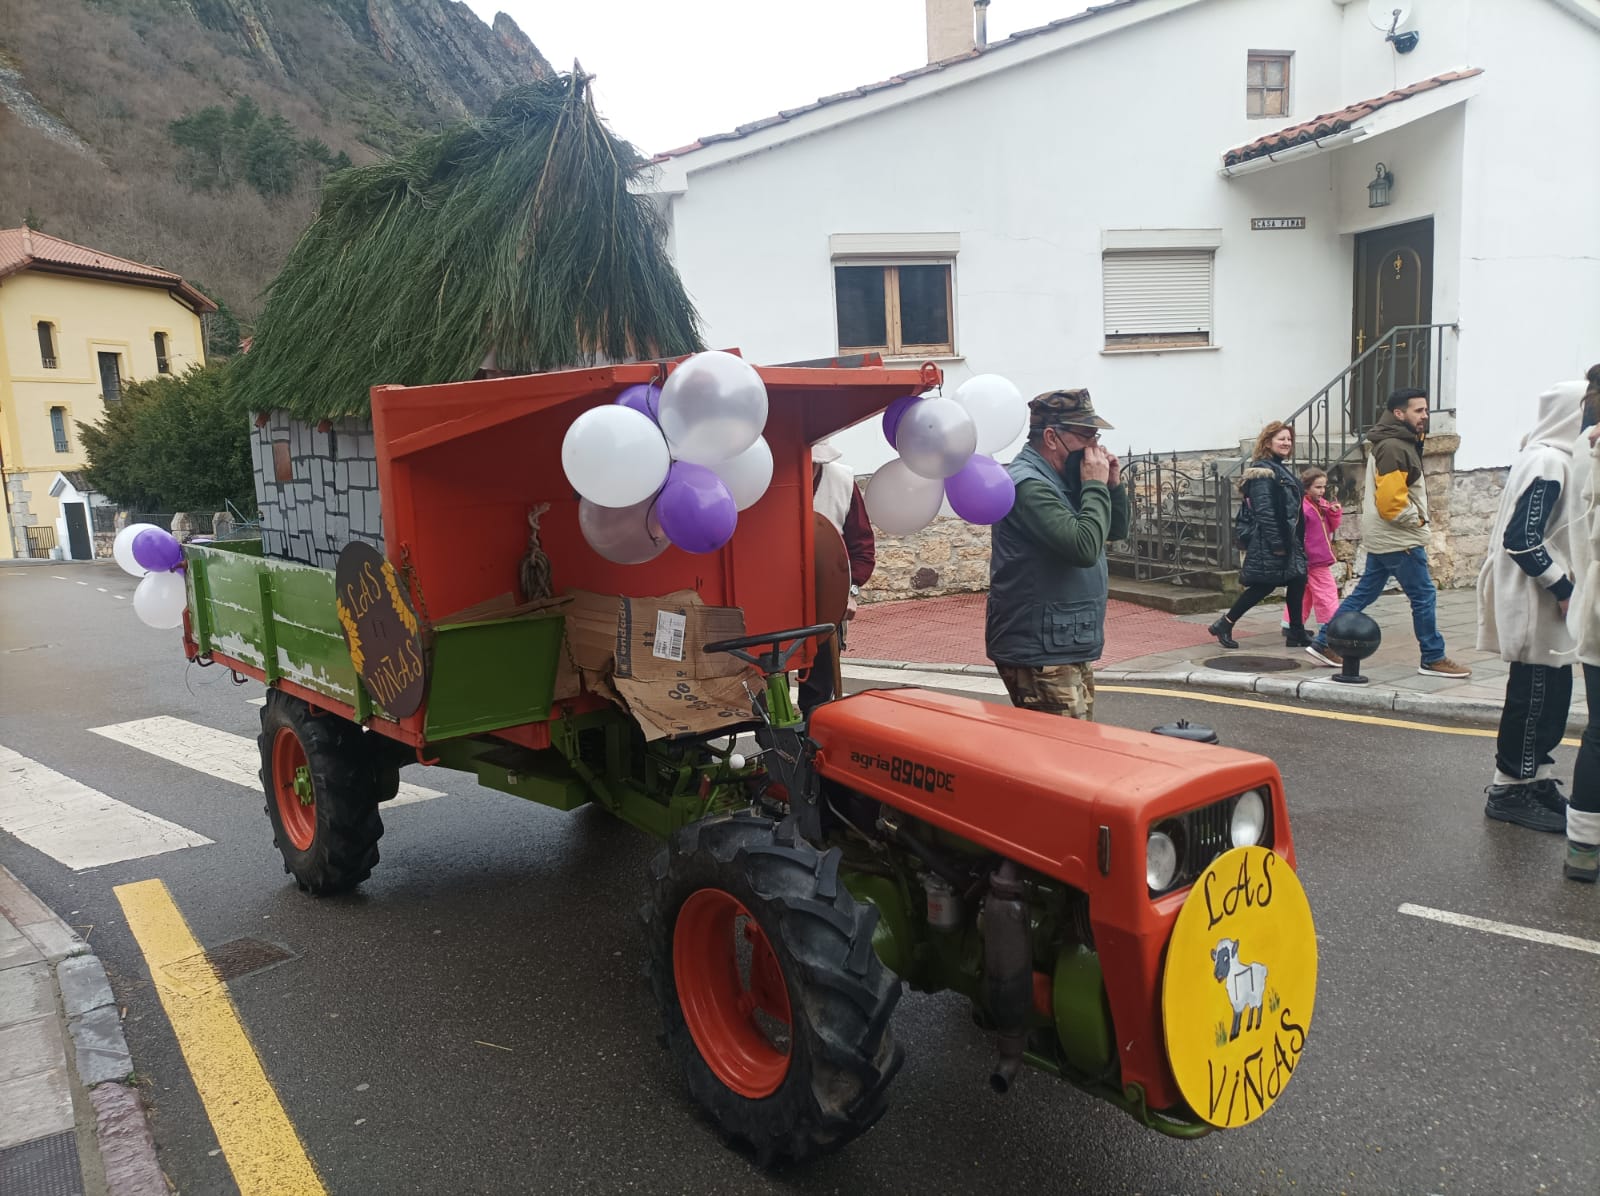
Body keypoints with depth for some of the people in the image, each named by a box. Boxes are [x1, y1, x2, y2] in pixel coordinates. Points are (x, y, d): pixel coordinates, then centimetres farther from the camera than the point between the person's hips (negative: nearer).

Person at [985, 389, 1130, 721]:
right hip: (1040, 655, -10)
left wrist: (1113, 486, 2)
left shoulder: (1062, 480, 12)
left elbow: (1116, 532, 19)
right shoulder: (1028, 485, -18)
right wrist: (1095, 486, -16)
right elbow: (1084, 547, -28)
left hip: (1071, 650, 10)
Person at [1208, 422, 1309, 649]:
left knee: (1297, 581, 6)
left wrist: (1297, 541, 18)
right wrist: (1276, 543, -22)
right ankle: (1224, 625, 4)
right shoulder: (1263, 471, -13)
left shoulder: (1281, 469, 17)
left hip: (1287, 540, 10)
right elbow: (1264, 511, -20)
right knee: (1264, 585, -6)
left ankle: (1296, 633, 13)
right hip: (1268, 544, -10)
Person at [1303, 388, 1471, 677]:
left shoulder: (1398, 443, 16)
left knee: (1364, 593, 12)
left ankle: (1324, 642, 14)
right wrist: (1418, 519, -10)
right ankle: (1433, 659, 7)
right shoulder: (1394, 447, -17)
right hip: (1399, 539, -10)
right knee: (1424, 596, -2)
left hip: (1383, 538, 10)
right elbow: (1390, 501, -24)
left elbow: (1379, 493, 23)